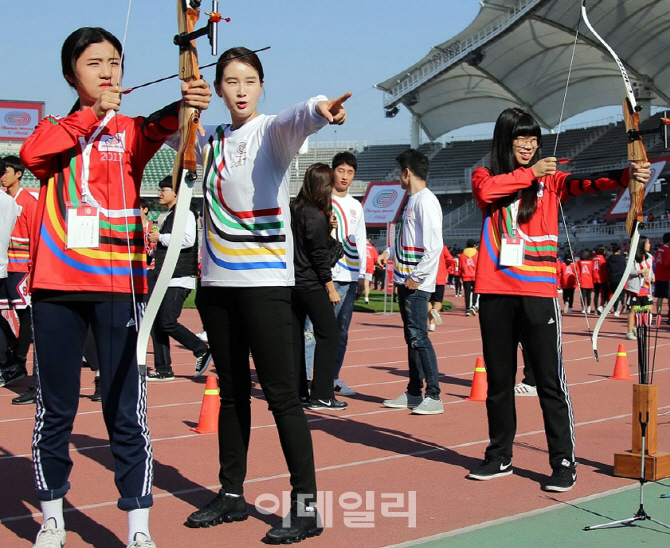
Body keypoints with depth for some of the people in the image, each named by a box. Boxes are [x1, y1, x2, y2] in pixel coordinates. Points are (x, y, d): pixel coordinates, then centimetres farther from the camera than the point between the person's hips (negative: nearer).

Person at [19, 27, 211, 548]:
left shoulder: (132, 131, 8)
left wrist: (183, 107, -39)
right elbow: (31, 154, -11)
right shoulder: (55, 130, 13)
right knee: (55, 408, 10)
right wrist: (93, 112, -13)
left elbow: (157, 129, -17)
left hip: (118, 285, -1)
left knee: (126, 411, -3)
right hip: (56, 286, 2)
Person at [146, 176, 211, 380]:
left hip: (179, 278, -10)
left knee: (167, 322, -13)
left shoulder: (185, 212, -9)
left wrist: (160, 238, -15)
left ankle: (202, 350, 3)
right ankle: (163, 369, 12)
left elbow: (188, 239, -25)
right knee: (156, 322, 7)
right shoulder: (169, 215, 21)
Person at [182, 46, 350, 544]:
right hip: (217, 280, 6)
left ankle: (306, 507, 0)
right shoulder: (210, 140, 13)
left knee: (281, 393, -6)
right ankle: (232, 494, 25)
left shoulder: (272, 131, -5)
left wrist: (318, 109, -51)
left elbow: (295, 120, -28)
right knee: (232, 391, 14)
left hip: (265, 280, -6)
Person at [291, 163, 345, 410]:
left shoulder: (294, 209, 9)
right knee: (328, 334, -3)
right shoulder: (316, 216, -14)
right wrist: (331, 288, -10)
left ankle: (295, 389, 17)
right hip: (311, 285, -8)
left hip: (292, 283, 8)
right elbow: (320, 255, -15)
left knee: (294, 335, 11)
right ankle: (321, 396, -5)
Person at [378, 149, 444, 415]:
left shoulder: (426, 201, -14)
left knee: (419, 337, -10)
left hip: (417, 284, -10)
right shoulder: (412, 200, 16)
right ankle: (414, 393, 20)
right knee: (411, 338, 13)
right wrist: (391, 252, 15)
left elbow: (434, 245, -21)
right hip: (404, 281, 10)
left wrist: (417, 276, -19)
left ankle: (434, 396, -6)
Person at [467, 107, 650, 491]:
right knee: (498, 380, 12)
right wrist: (529, 173, -10)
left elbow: (585, 183, -13)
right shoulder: (485, 176, 10)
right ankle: (500, 457, 25)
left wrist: (624, 176, -30)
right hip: (495, 291, 2)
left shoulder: (549, 179, 6)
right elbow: (486, 191, -13)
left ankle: (564, 463, 4)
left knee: (550, 380, -3)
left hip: (538, 291, -2)